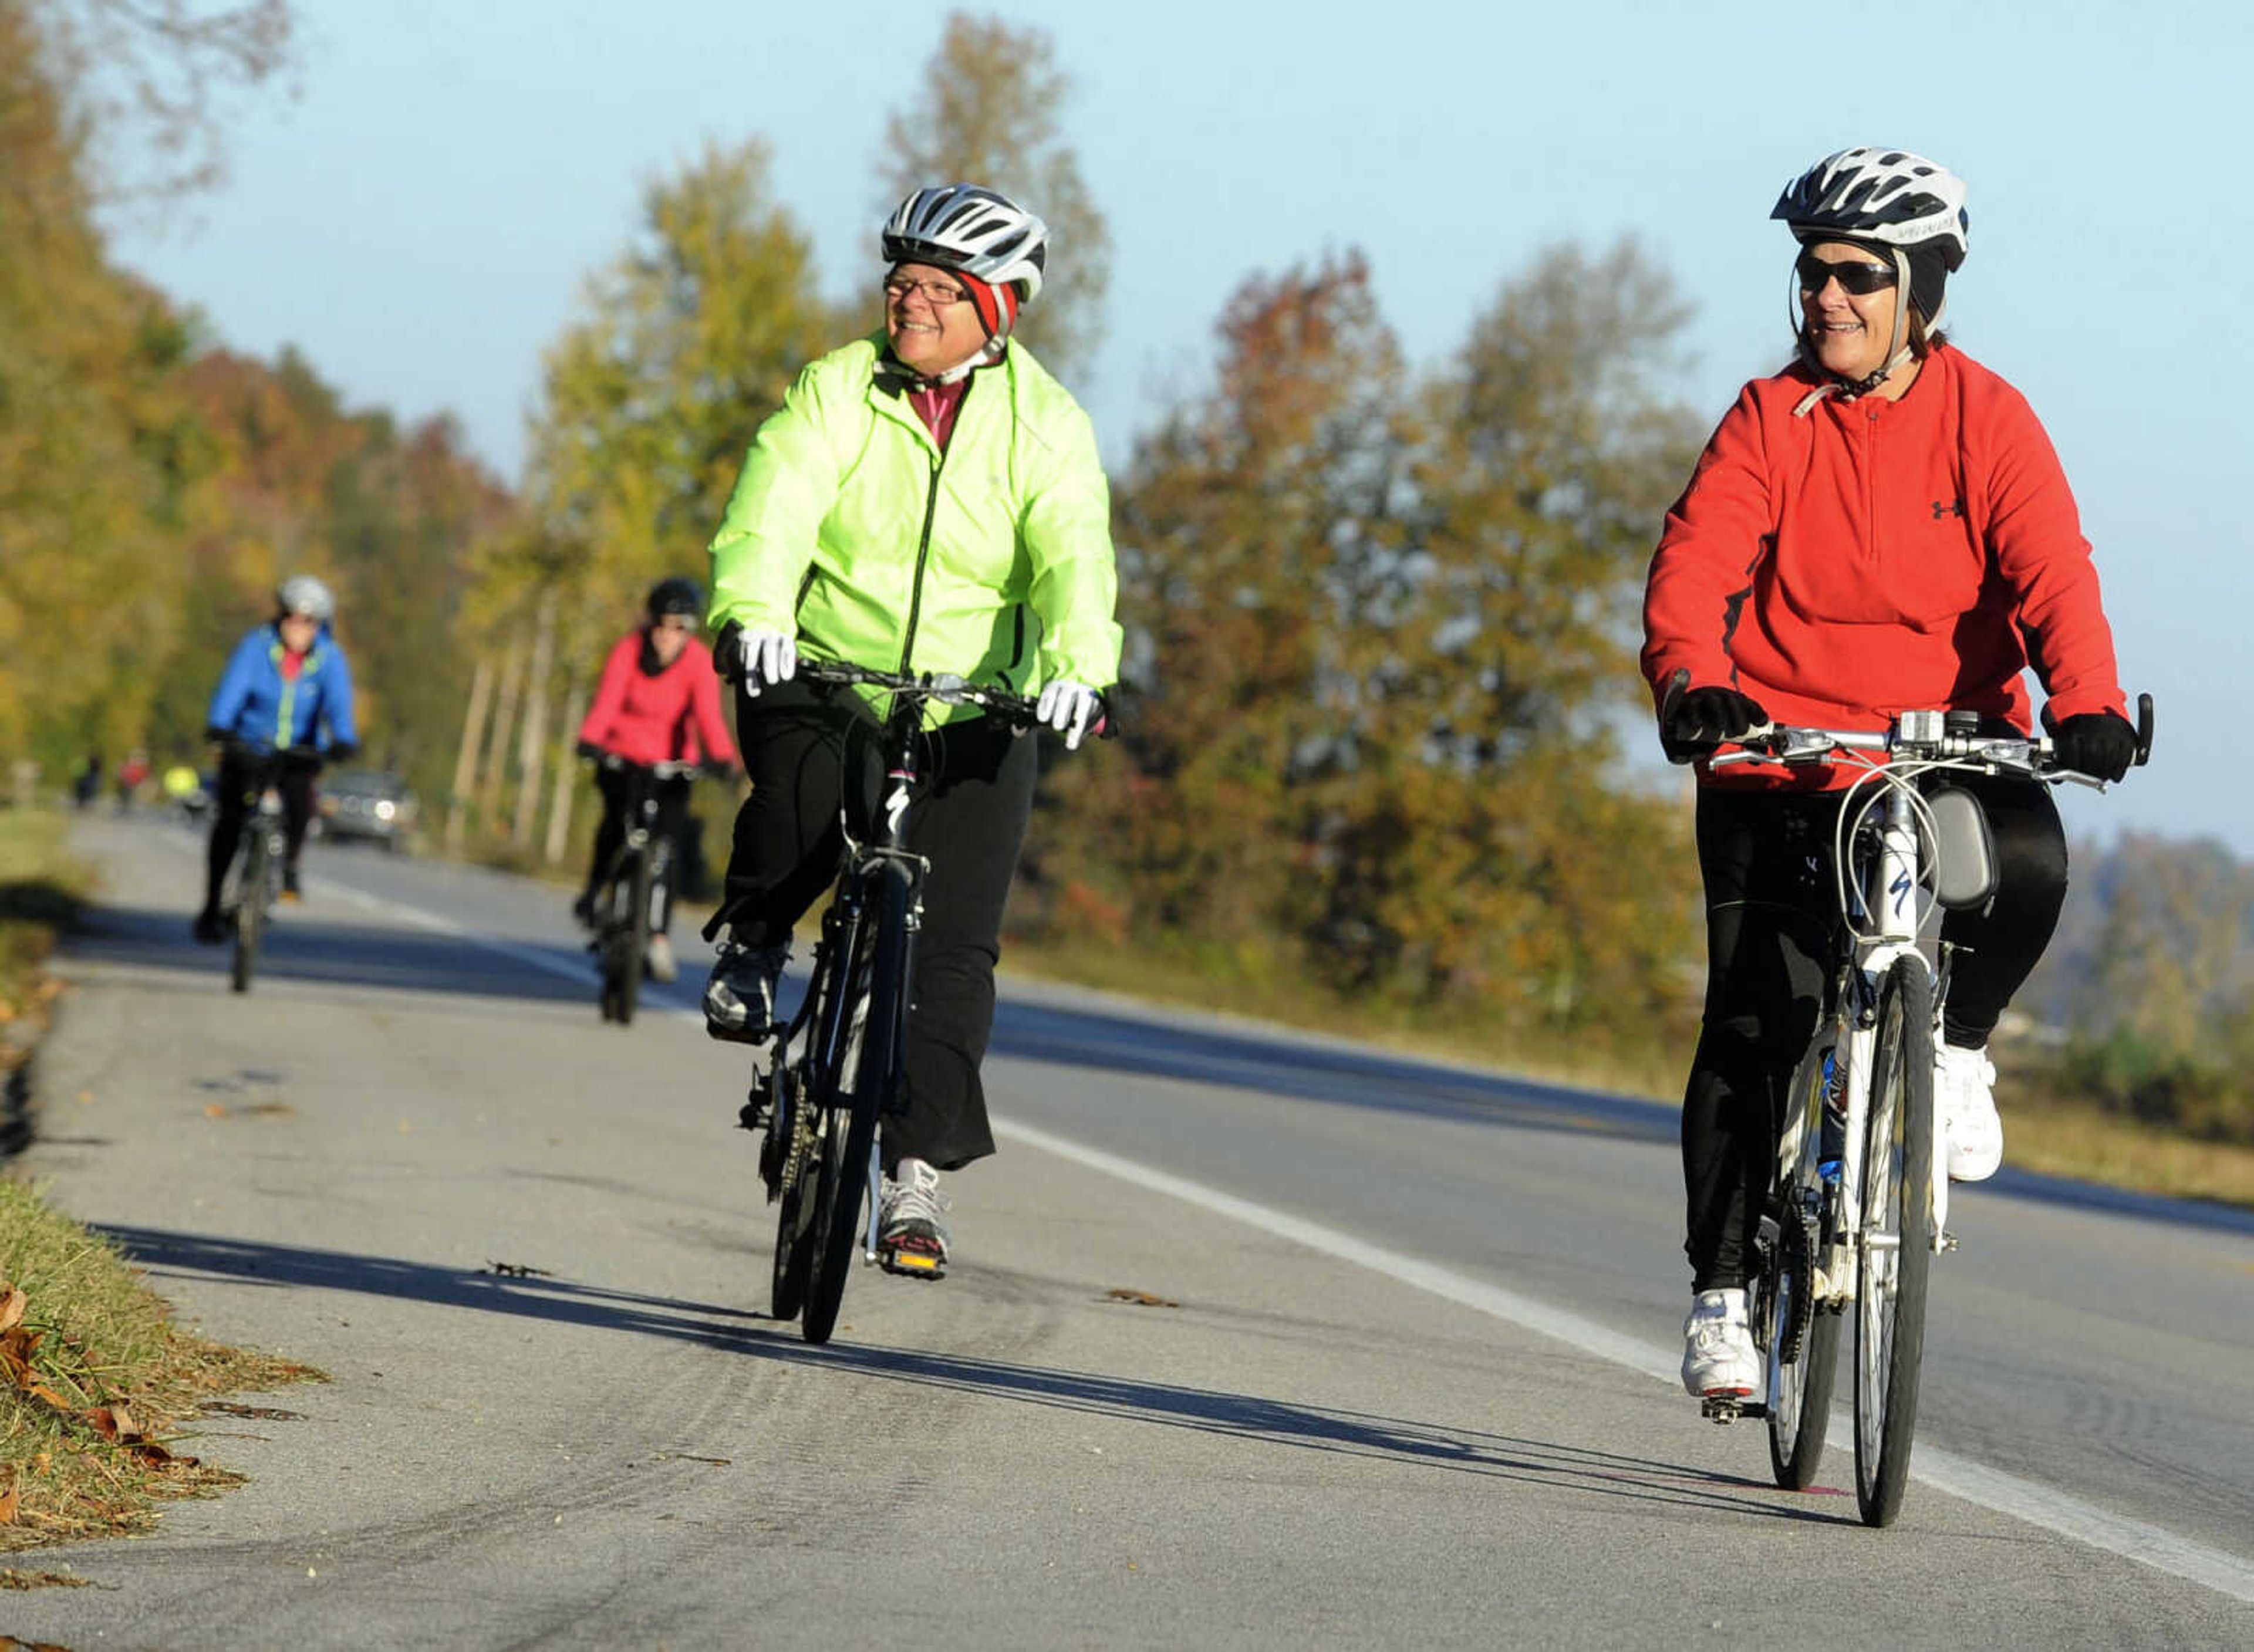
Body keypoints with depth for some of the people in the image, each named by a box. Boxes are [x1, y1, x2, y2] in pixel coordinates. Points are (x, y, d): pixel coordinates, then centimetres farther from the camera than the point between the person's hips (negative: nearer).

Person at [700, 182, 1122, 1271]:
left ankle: (914, 1171, -2)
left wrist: (1077, 662, -38)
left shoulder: (1042, 425, -3)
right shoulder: (837, 392, -3)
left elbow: (1073, 554, -18)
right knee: (803, 803, -32)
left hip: (974, 711, 0)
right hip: (823, 681, 0)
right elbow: (776, 500, -20)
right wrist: (753, 611, -40)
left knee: (954, 950, -9)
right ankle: (755, 942, 1)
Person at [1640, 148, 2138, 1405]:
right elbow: (1695, 567, -12)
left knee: (2029, 862, -31)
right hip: (1778, 754, 0)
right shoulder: (1770, 420, 0)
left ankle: (1957, 1044, 0)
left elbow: (2051, 572, -13)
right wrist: (1692, 683, -33)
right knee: (1755, 1025, -8)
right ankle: (1724, 1289, 7)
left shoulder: (1987, 421, -1)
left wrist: (2086, 701, -32)